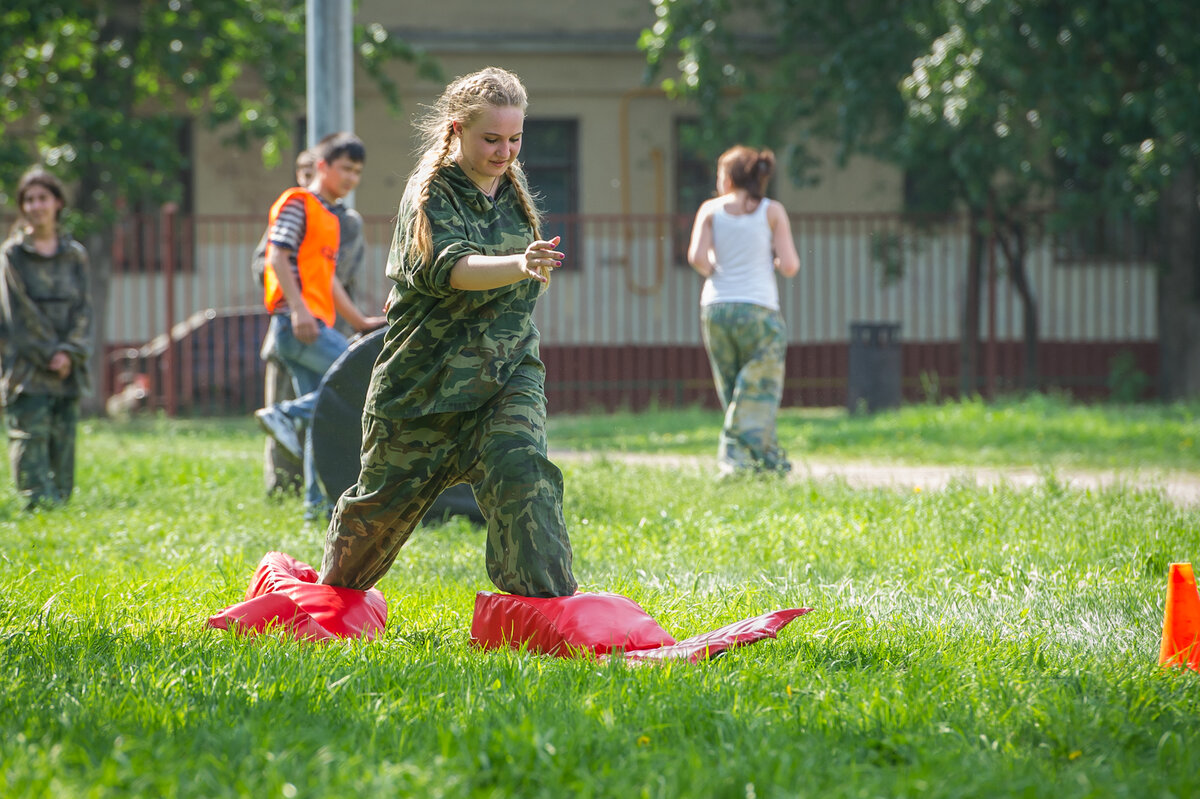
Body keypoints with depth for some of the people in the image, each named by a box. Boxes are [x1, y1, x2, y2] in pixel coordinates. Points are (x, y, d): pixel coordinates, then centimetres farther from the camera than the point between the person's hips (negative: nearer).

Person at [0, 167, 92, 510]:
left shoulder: (74, 255, 11)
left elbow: (83, 308, 8)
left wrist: (70, 352, -7)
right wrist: (49, 355, -8)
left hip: (68, 371, 4)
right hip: (28, 373, -4)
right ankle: (38, 508, -15)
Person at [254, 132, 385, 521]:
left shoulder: (330, 219, 25)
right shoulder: (297, 204, -2)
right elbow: (278, 257, -14)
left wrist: (361, 321, 29)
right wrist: (298, 309, -23)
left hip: (315, 325, 9)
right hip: (297, 323, -9)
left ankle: (318, 502, 6)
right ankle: (286, 414, -16)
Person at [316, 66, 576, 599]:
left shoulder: (512, 191, 8)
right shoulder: (431, 194, -12)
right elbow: (448, 266, -34)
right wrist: (518, 266, -48)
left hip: (508, 375, 4)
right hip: (426, 374, -3)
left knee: (521, 474, -22)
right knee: (383, 497, 12)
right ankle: (335, 588, 39)